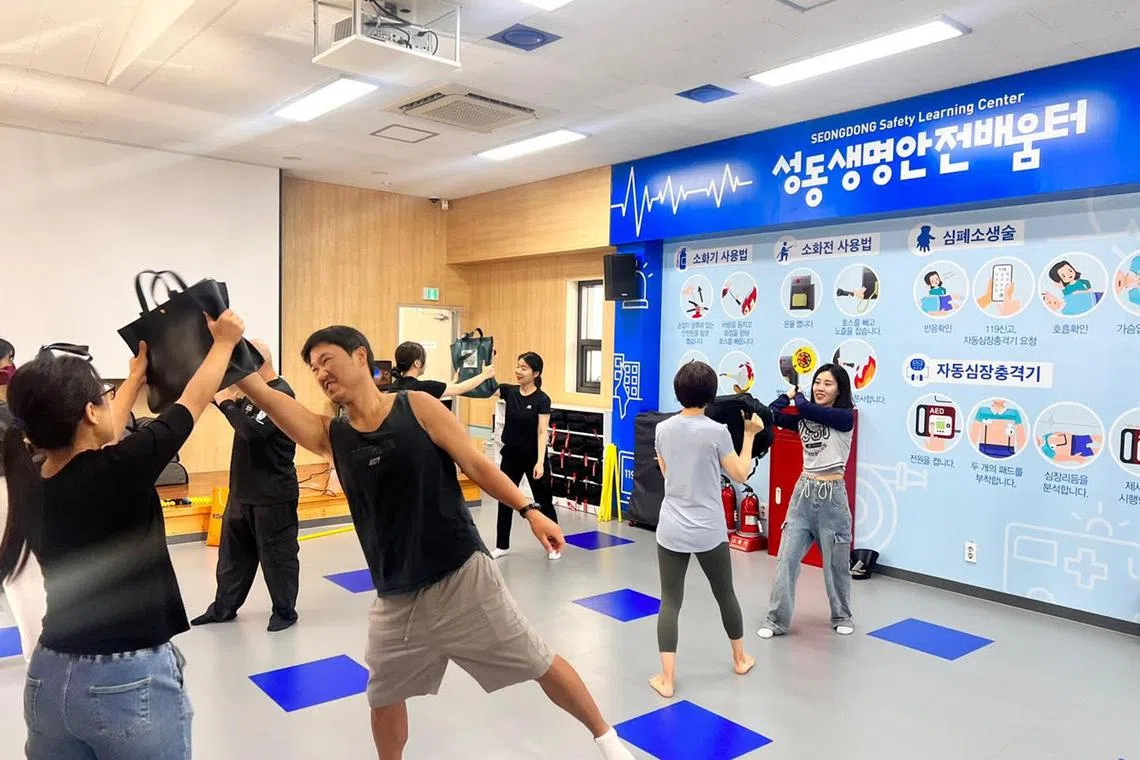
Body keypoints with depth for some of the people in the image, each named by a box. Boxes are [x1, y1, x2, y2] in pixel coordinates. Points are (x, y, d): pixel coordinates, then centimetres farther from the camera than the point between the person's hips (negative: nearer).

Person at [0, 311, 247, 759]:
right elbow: (193, 402, -7)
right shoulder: (119, 472, -21)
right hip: (131, 684, -6)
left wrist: (137, 374, 30)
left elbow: (100, 444, 17)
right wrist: (225, 341, 10)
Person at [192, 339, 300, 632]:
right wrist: (223, 399, 5)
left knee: (277, 555, 4)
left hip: (273, 495, -9)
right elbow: (244, 419, 21)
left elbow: (252, 430, -29)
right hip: (243, 490, 9)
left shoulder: (281, 394, -19)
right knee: (233, 552, 18)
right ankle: (224, 607, 32)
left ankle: (285, 611, 18)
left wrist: (227, 403, -17)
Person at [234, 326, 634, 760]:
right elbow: (265, 397, -12)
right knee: (384, 695, 20)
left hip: (463, 578, -3)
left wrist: (529, 511, -9)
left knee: (541, 664, 8)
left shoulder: (418, 407, -7)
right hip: (396, 599, 4)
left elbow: (476, 466, -4)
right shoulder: (330, 436, 0)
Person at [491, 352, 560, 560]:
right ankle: (502, 545, 23)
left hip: (533, 458, -4)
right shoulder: (509, 391, 0)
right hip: (511, 455, 4)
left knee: (543, 501, 8)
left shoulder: (542, 399, -12)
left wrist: (540, 461, -23)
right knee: (504, 500, 10)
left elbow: (542, 432, -16)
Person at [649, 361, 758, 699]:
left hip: (671, 529, 2)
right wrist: (749, 434, 4)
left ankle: (667, 678, 3)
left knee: (670, 602, 6)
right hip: (709, 531, -2)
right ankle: (740, 658, 39)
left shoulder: (663, 429, -1)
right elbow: (740, 475, -4)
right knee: (725, 594, 19)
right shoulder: (717, 431, -12)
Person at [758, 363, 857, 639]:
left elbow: (806, 408, -21)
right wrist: (790, 392, 4)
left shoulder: (845, 417, -9)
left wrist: (797, 395, 0)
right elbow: (772, 414, -4)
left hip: (831, 495, -4)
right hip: (803, 492, 4)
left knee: (836, 563, 11)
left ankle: (842, 616, 33)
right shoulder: (804, 419, 6)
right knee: (786, 559, 2)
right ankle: (777, 620, 11)